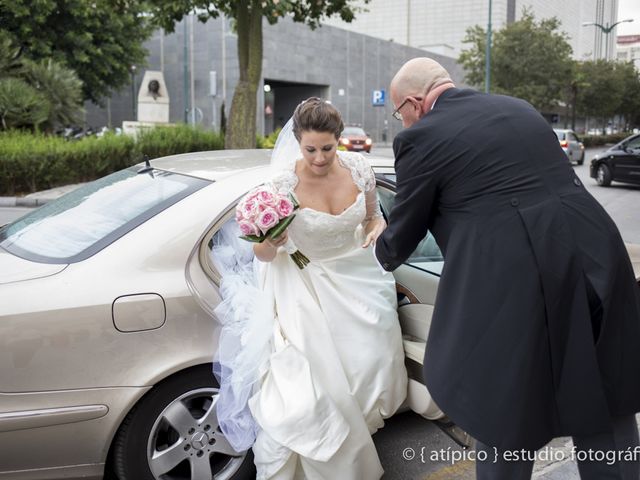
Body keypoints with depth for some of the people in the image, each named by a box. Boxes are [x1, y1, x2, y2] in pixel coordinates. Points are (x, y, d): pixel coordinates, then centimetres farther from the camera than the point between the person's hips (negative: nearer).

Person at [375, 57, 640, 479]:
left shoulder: (421, 138, -2)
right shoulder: (518, 108, 17)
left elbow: (404, 234, 8)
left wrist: (382, 254, 31)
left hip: (512, 287, -6)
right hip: (596, 261, 7)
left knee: (505, 426, 13)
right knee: (606, 412, 20)